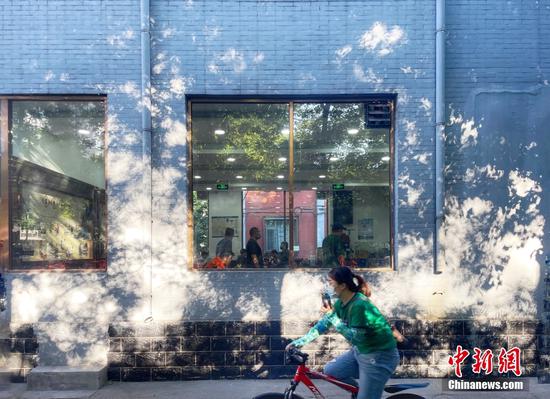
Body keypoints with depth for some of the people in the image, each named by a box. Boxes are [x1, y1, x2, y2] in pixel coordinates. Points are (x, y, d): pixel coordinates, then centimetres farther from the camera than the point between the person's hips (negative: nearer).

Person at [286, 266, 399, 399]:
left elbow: (353, 336, -24)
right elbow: (323, 324, 7)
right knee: (330, 370, 11)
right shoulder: (341, 303, 0)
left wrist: (332, 316, -24)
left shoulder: (359, 305, -28)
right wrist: (299, 342, 6)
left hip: (379, 357, -9)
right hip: (360, 351, 9)